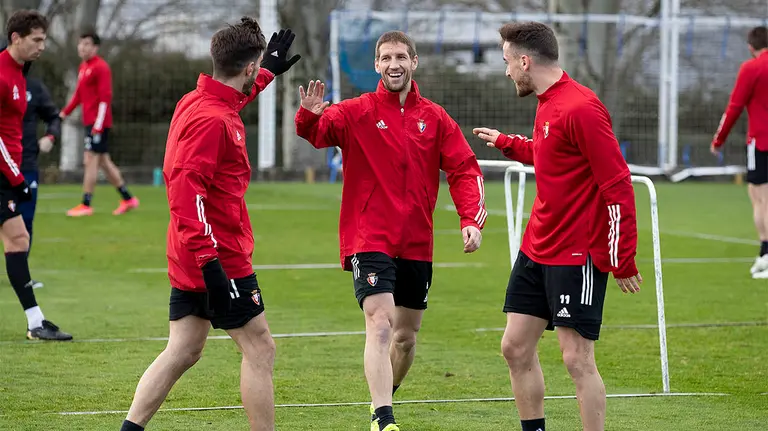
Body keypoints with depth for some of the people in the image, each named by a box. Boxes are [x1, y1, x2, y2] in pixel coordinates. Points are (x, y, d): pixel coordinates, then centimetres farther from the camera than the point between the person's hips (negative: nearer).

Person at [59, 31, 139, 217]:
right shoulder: (83, 67, 15)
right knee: (103, 161, 12)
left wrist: (98, 125, -22)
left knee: (91, 160, -9)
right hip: (90, 122, 9)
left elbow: (105, 97, -17)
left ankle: (86, 205, -7)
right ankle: (128, 198, 19)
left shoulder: (100, 67, -12)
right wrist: (65, 112, 17)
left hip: (98, 122, -9)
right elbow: (79, 94, 25)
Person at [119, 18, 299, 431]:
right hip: (221, 259, -10)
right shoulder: (212, 119, -19)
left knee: (182, 352, 11)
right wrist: (207, 257, -31)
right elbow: (186, 188, -27)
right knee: (259, 349, -1)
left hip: (193, 258, 10)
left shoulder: (195, 101, 10)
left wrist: (269, 71, 46)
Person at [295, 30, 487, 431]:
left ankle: (385, 398, 38)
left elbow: (464, 170, 3)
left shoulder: (435, 118, 5)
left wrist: (471, 220, -11)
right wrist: (310, 115, -39)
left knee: (407, 334, 15)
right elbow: (317, 132, -15)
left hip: (417, 244, 4)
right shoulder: (357, 112, -2)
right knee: (380, 325, -20)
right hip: (369, 240, -4)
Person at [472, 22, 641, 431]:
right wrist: (506, 143, 34)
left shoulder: (581, 108, -19)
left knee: (577, 359, -8)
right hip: (536, 248, 9)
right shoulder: (547, 103, 9)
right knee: (516, 347, 10)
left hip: (577, 255, -9)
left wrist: (622, 261, -20)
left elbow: (618, 185, -20)